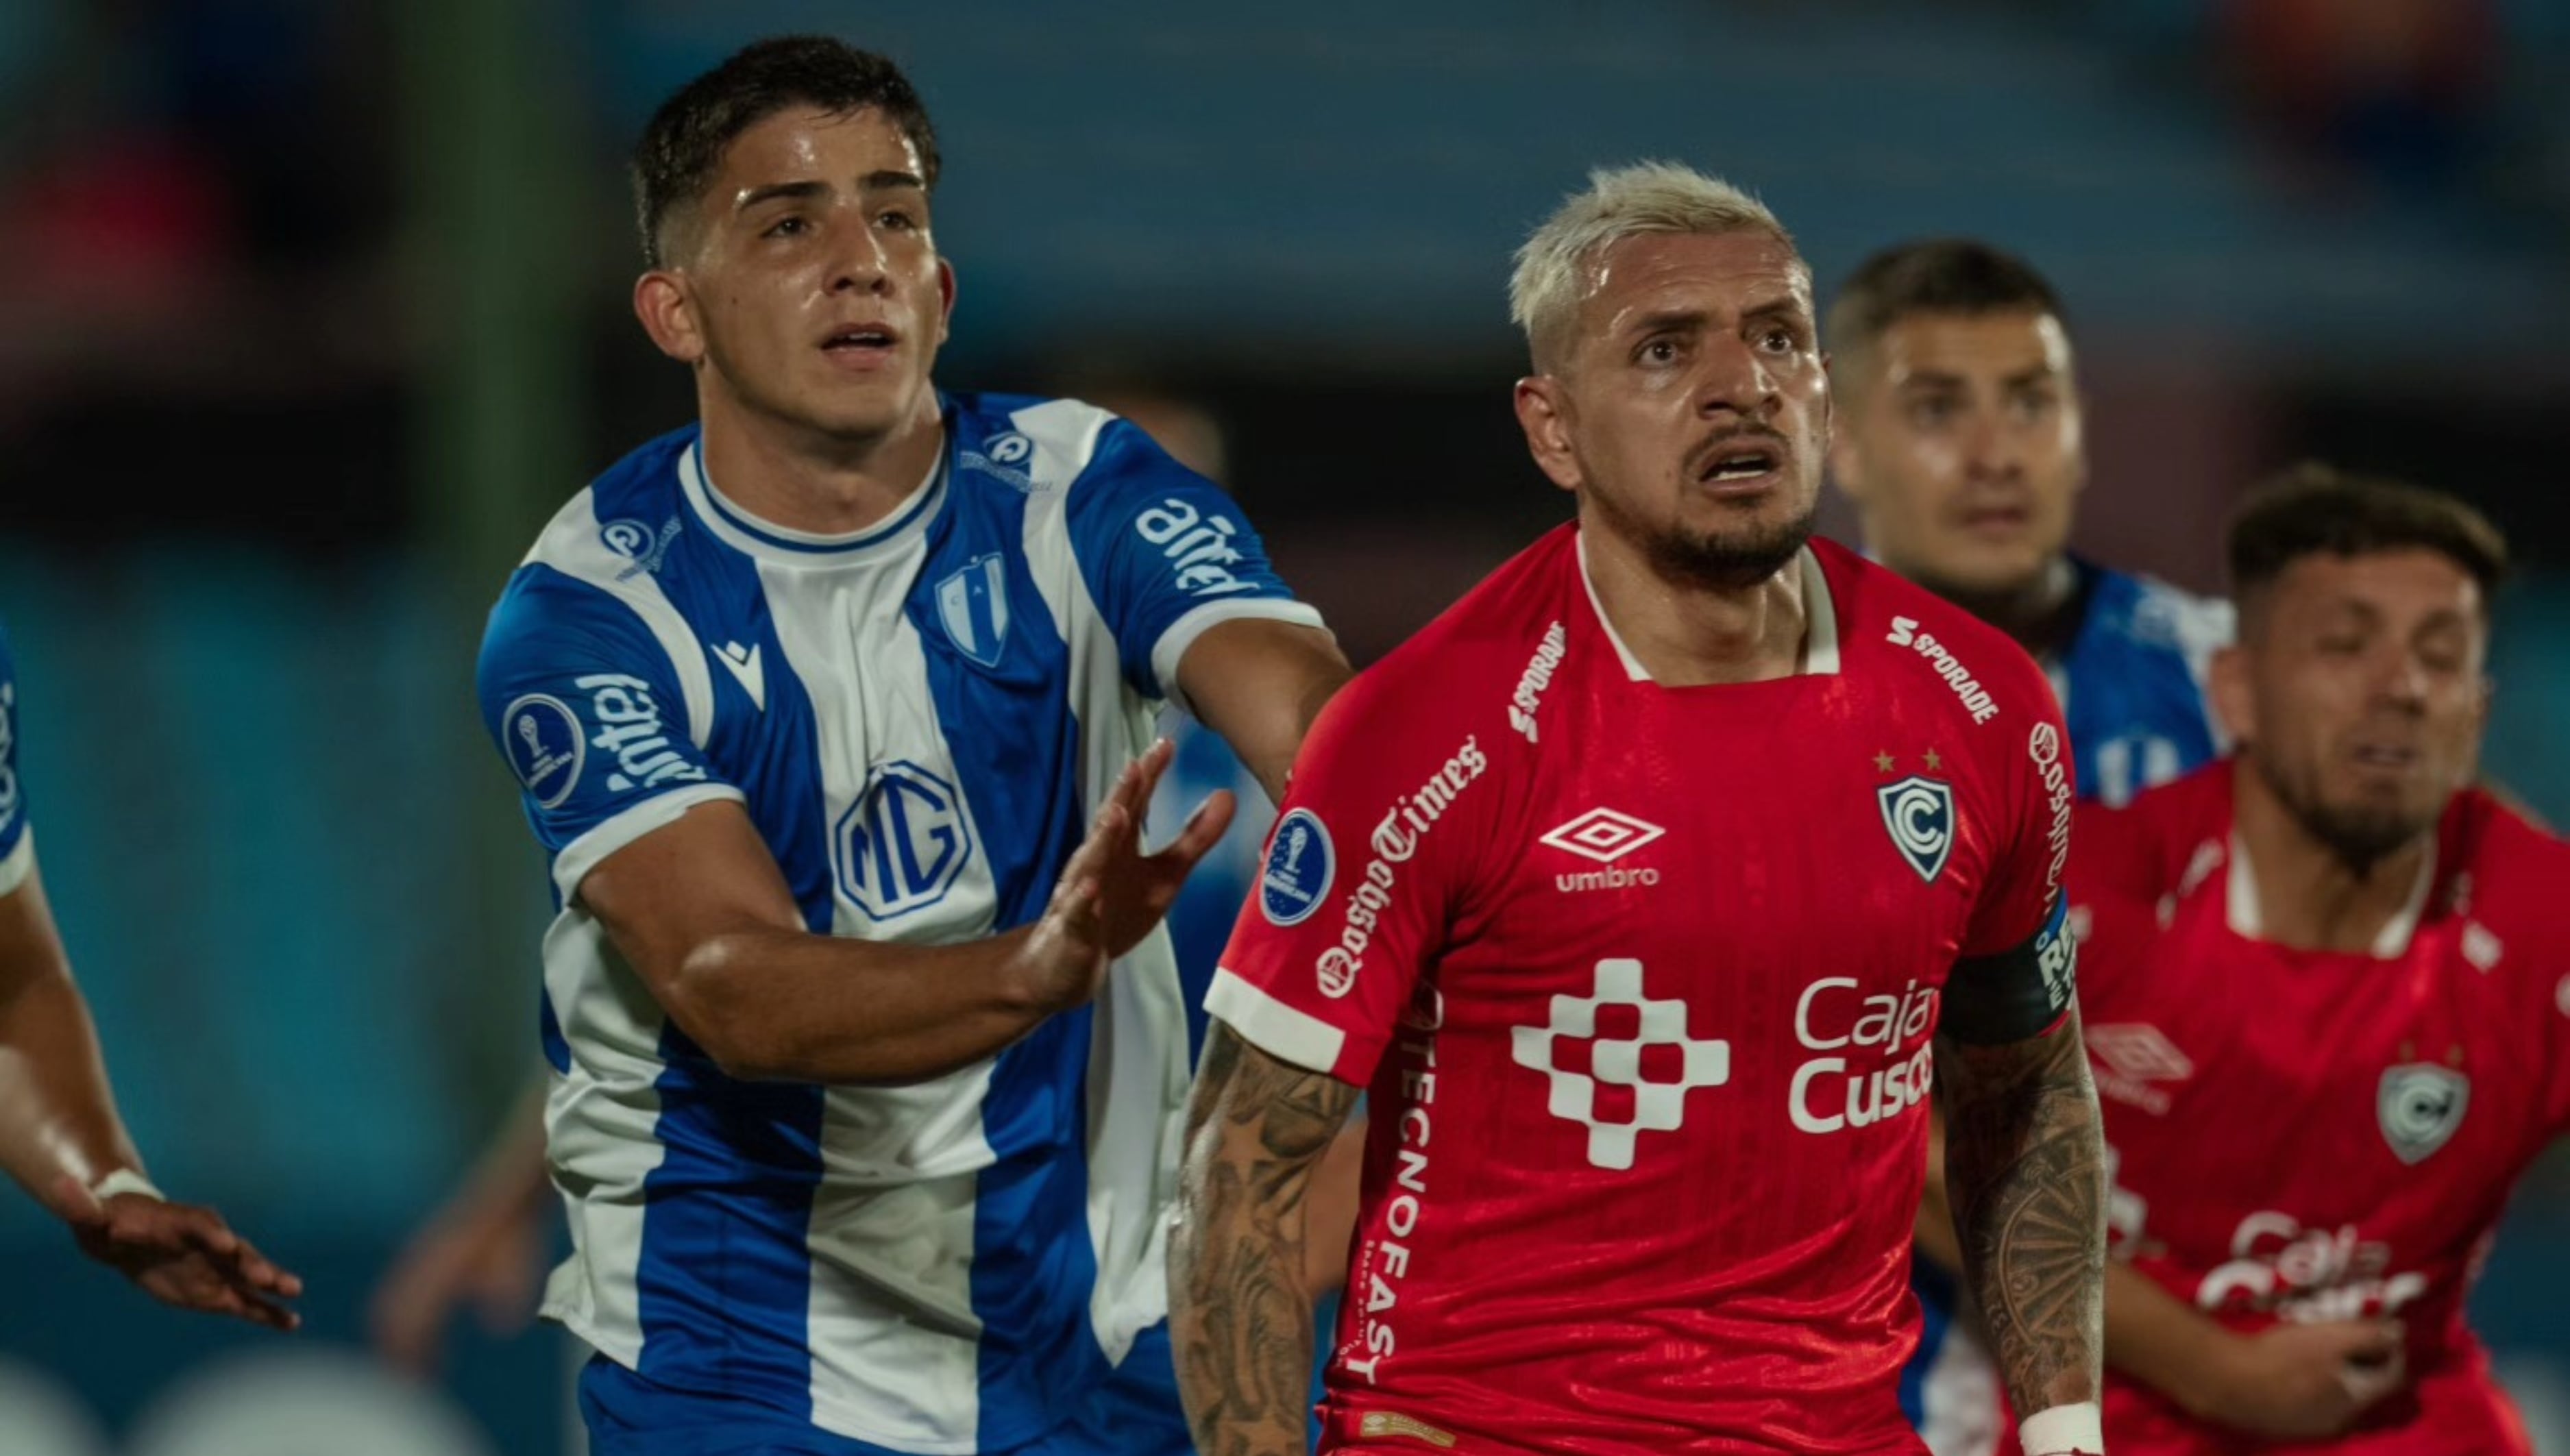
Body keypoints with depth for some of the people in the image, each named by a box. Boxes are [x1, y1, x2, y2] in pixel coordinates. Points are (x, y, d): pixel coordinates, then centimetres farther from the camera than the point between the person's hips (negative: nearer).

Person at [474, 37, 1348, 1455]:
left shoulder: (1078, 497, -3)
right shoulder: (585, 609, -10)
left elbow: (1338, 742, -20)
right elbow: (729, 990, -24)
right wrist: (1031, 974, -42)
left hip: (1095, 1342, 2)